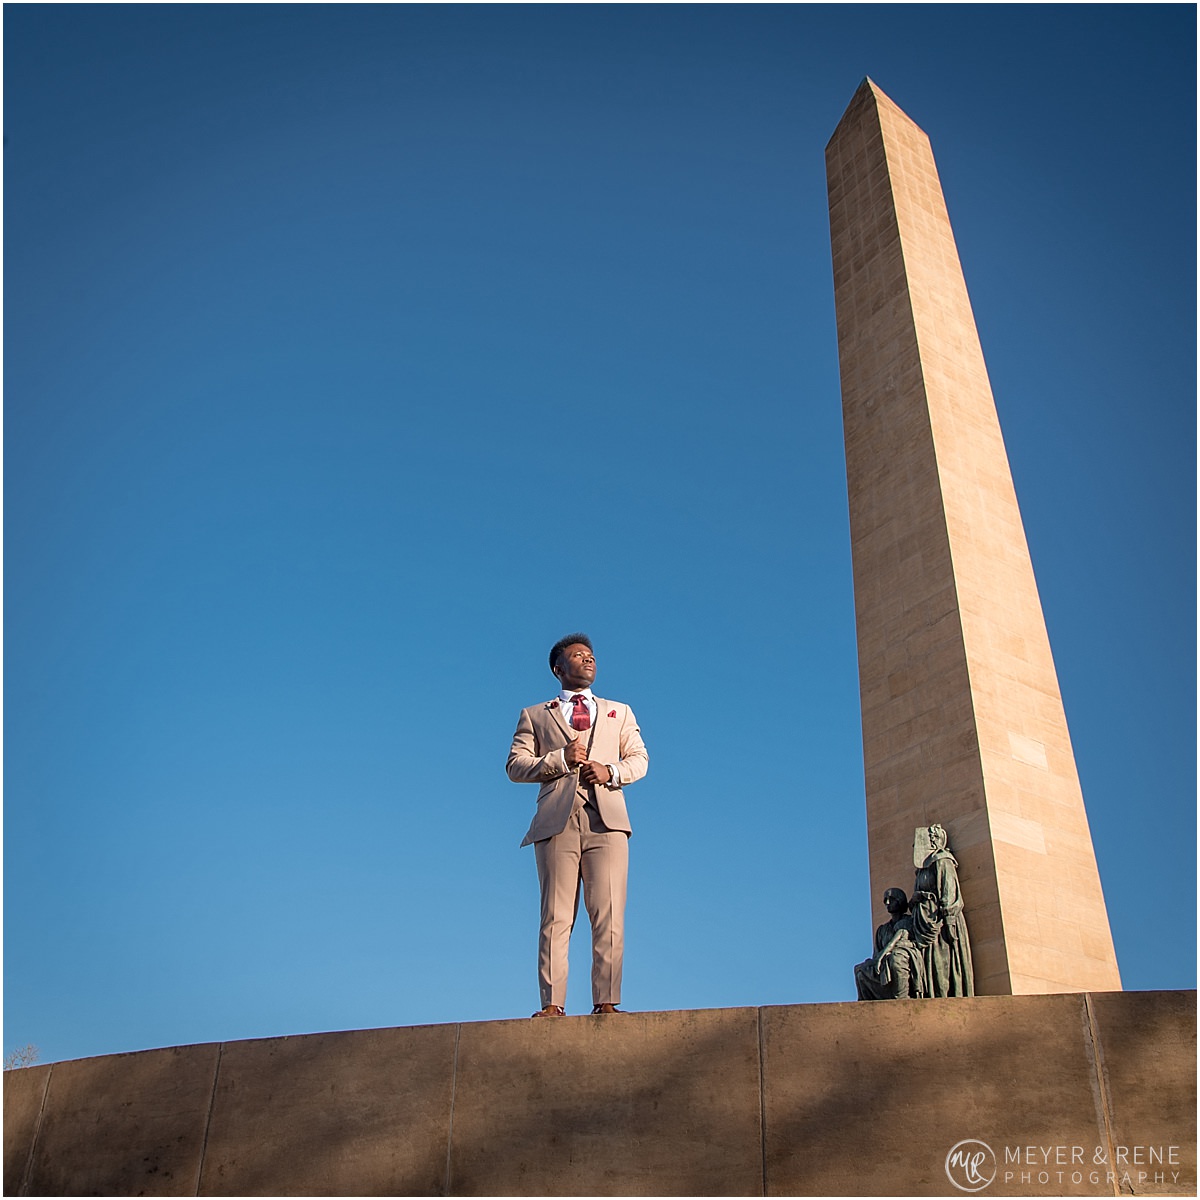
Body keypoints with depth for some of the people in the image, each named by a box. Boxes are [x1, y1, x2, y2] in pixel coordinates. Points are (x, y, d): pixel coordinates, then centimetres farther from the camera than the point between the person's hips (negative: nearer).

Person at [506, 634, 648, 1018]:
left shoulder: (620, 712, 27)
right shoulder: (534, 715, 22)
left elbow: (639, 759, 15)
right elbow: (515, 765, 10)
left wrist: (611, 771, -6)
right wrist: (558, 759, -6)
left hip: (606, 820, 1)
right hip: (557, 821, -1)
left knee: (609, 916, -8)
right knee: (555, 917, -7)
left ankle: (606, 1002, -8)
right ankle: (552, 1004, -8)